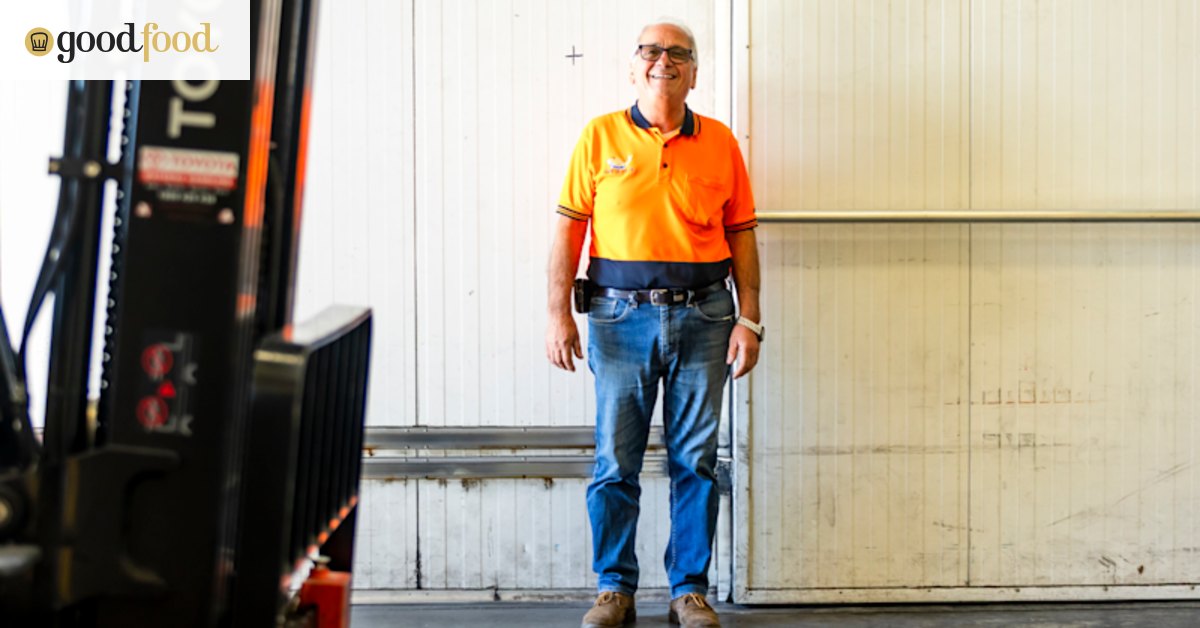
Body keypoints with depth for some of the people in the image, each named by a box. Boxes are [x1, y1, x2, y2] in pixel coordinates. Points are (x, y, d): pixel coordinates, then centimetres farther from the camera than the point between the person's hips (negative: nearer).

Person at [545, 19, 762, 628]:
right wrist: (558, 313, -5)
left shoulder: (719, 142, 7)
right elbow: (569, 228, 2)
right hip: (621, 314, -1)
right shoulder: (601, 137, 4)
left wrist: (748, 320, 2)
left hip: (702, 315, 1)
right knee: (615, 458, 2)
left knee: (696, 459, 4)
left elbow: (741, 236, 8)